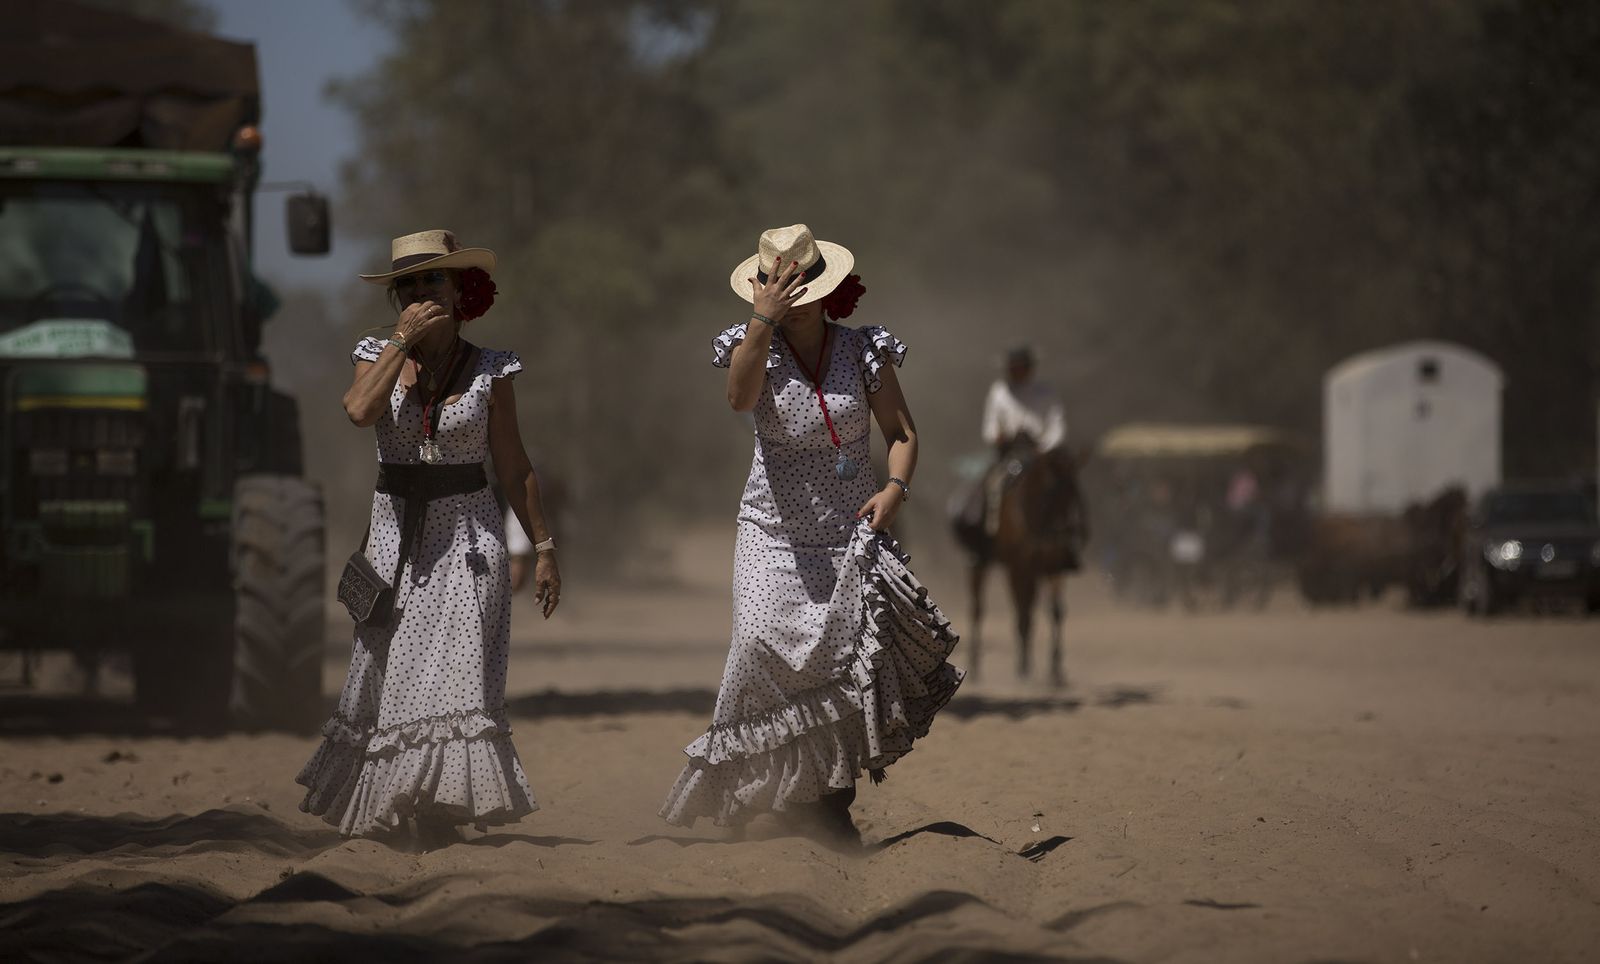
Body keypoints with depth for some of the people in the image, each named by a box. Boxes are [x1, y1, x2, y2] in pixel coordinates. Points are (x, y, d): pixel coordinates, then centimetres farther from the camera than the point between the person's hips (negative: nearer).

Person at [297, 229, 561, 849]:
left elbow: (513, 466, 5)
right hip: (395, 534, 2)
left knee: (457, 671, -14)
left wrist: (543, 547, 3)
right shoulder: (379, 356, 6)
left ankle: (437, 817, -16)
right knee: (386, 675, 1)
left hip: (467, 533, -2)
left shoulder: (489, 371, 2)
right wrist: (404, 340, -13)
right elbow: (361, 410, -16)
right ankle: (389, 813, 14)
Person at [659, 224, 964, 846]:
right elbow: (741, 398, -24)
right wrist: (764, 318, -34)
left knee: (855, 654, -15)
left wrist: (895, 488, -9)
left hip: (851, 537, 1)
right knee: (766, 646, -19)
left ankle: (830, 799, -1)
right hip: (775, 537, -1)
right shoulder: (756, 350, -1)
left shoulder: (865, 352, 3)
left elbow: (902, 433, 11)